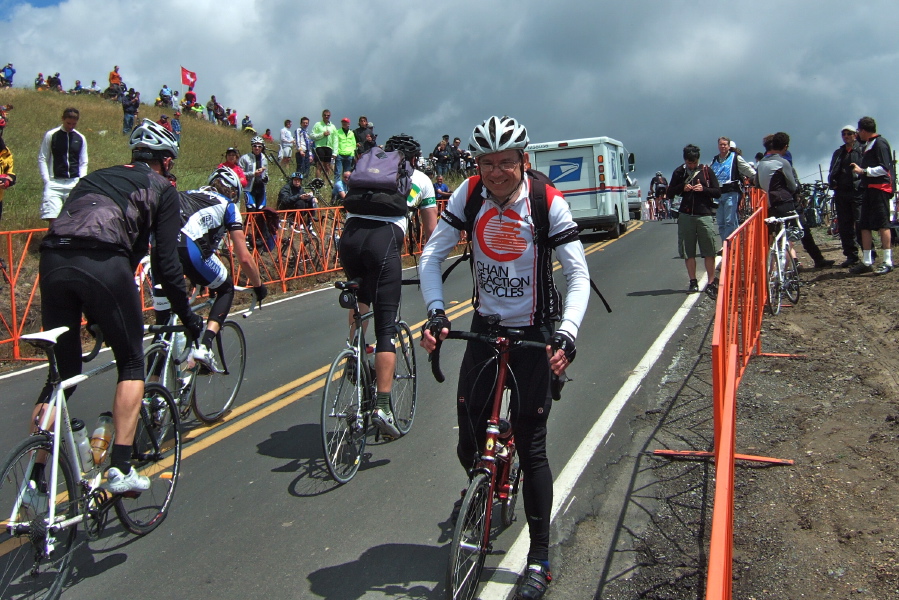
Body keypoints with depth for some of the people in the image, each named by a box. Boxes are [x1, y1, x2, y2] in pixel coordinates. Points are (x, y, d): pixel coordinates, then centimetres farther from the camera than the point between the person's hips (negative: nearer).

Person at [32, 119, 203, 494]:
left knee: (62, 372, 16)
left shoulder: (95, 177, 34)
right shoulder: (161, 189, 17)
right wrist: (187, 316, 18)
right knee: (132, 365, 12)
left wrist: (94, 313, 40)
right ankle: (120, 469, 4)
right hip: (102, 263, -5)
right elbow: (165, 263, 8)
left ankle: (34, 479, 16)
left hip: (52, 260, 5)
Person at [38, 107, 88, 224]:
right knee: (52, 218, -12)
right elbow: (42, 159, 4)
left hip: (74, 183, 2)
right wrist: (46, 180, -5)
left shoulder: (80, 138, 10)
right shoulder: (51, 135, 2)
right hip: (54, 183, -2)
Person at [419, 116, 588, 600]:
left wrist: (567, 333, -30)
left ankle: (539, 560, 14)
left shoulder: (548, 202, -16)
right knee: (468, 441, 5)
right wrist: (435, 312, -21)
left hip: (533, 334, -3)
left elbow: (578, 274, -15)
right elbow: (432, 255, -6)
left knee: (530, 447, -2)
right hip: (484, 326, 3)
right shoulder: (470, 193, -9)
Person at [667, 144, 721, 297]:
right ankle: (693, 282, 14)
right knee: (688, 252, 5)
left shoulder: (706, 171, 4)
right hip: (686, 215, 2)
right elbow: (670, 191, 13)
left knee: (709, 252, -5)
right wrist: (682, 188, -5)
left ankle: (711, 283, 1)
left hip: (704, 214, -2)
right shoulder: (679, 172, 9)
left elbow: (718, 192, 5)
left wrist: (703, 189, -13)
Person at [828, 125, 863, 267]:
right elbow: (832, 172, 20)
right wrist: (832, 183, 2)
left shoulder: (862, 150, 3)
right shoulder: (838, 153, 20)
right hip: (841, 193, 6)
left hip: (858, 192, -6)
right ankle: (851, 256, 11)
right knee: (844, 226, 5)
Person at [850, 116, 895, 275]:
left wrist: (863, 171, -14)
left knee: (882, 223, -10)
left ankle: (888, 262, -9)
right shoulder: (867, 145, 19)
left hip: (880, 188, -10)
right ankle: (867, 262, 11)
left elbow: (884, 168, -16)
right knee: (864, 225, 8)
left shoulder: (880, 143, -9)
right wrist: (859, 169, 11)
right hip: (869, 188, 10)